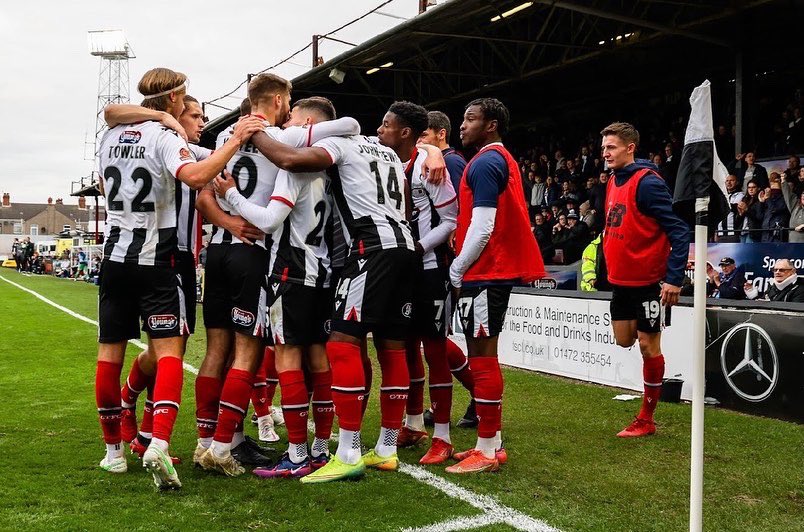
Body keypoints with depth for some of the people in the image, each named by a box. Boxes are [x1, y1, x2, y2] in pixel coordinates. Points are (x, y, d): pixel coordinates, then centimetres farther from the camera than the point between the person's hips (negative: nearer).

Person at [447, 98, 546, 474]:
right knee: (483, 357, 13)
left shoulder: (486, 162, -12)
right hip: (498, 270, 10)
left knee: (481, 358, -5)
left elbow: (482, 226, -19)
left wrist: (457, 270, -10)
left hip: (484, 273, -10)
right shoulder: (503, 160, 20)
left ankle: (487, 451, 2)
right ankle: (492, 443, 21)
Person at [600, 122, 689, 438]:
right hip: (621, 279, 7)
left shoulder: (647, 182, -17)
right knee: (625, 340, 12)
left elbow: (678, 231, -19)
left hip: (649, 281, -7)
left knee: (648, 345, 2)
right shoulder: (614, 182, 8)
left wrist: (674, 279, -24)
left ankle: (646, 420, 13)